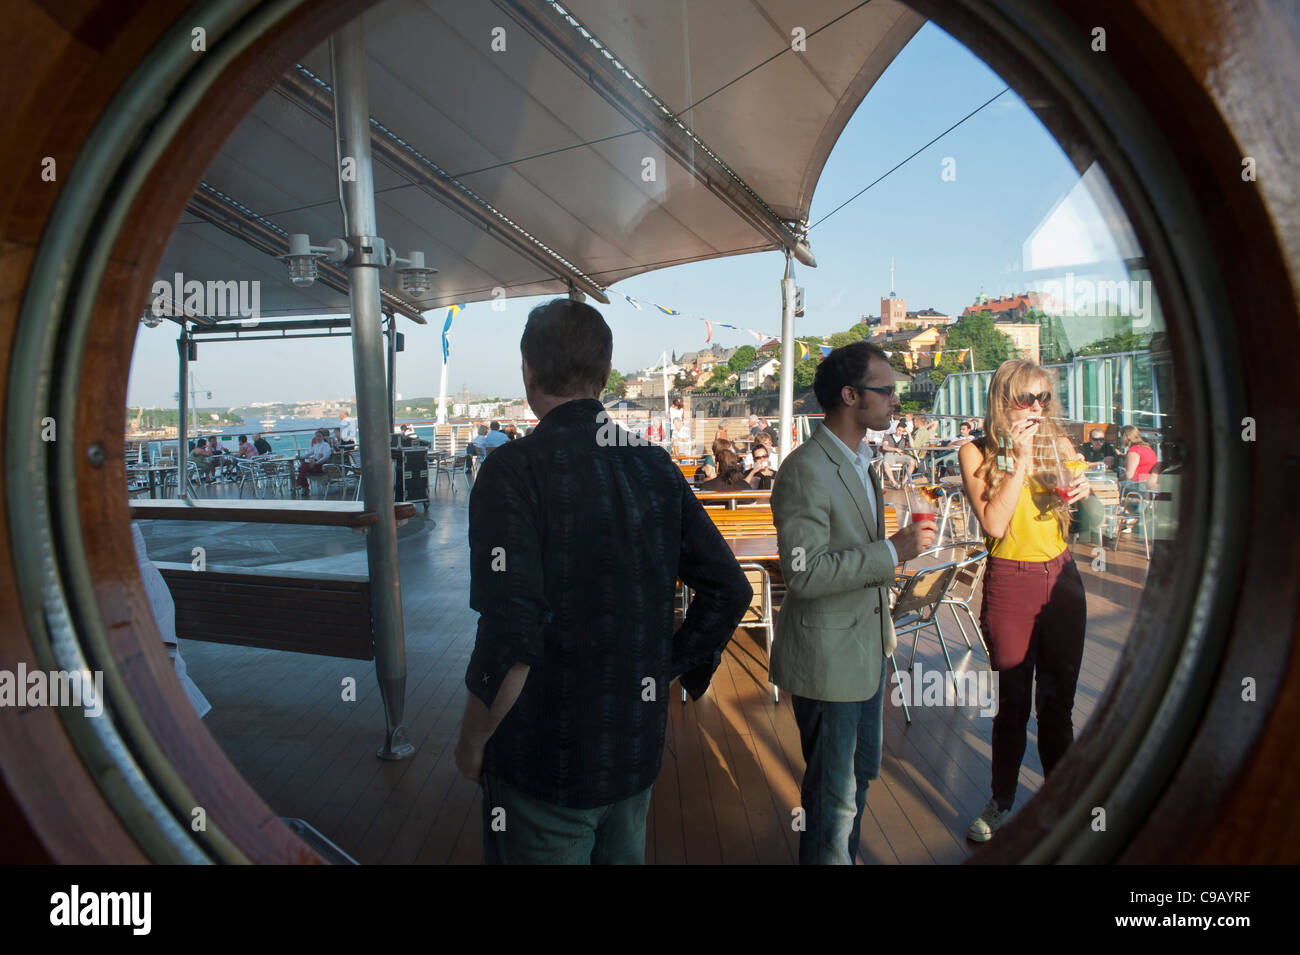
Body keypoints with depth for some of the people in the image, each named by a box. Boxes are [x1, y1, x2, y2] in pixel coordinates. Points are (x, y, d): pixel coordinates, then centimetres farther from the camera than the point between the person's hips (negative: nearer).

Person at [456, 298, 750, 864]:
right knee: (622, 857, 25)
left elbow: (509, 637, -26)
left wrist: (472, 744, -10)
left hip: (546, 766, -5)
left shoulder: (515, 470, -19)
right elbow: (730, 590, 2)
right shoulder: (655, 468, -1)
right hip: (637, 753, 5)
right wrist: (664, 670, 11)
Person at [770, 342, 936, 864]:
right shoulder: (805, 470, -22)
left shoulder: (861, 458, 10)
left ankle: (845, 855, 41)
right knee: (834, 792, 5)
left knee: (861, 772, 23)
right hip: (827, 657, -9)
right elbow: (805, 572, -28)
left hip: (867, 646, 10)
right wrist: (892, 551, -25)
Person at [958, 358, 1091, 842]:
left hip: (1062, 578, 3)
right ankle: (1001, 803, 27)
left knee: (1058, 700, 12)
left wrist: (1086, 491, -7)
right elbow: (994, 522, -19)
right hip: (1009, 584, -3)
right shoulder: (977, 452, -7)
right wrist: (1020, 458, -19)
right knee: (1013, 702, 7)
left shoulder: (1057, 442, 4)